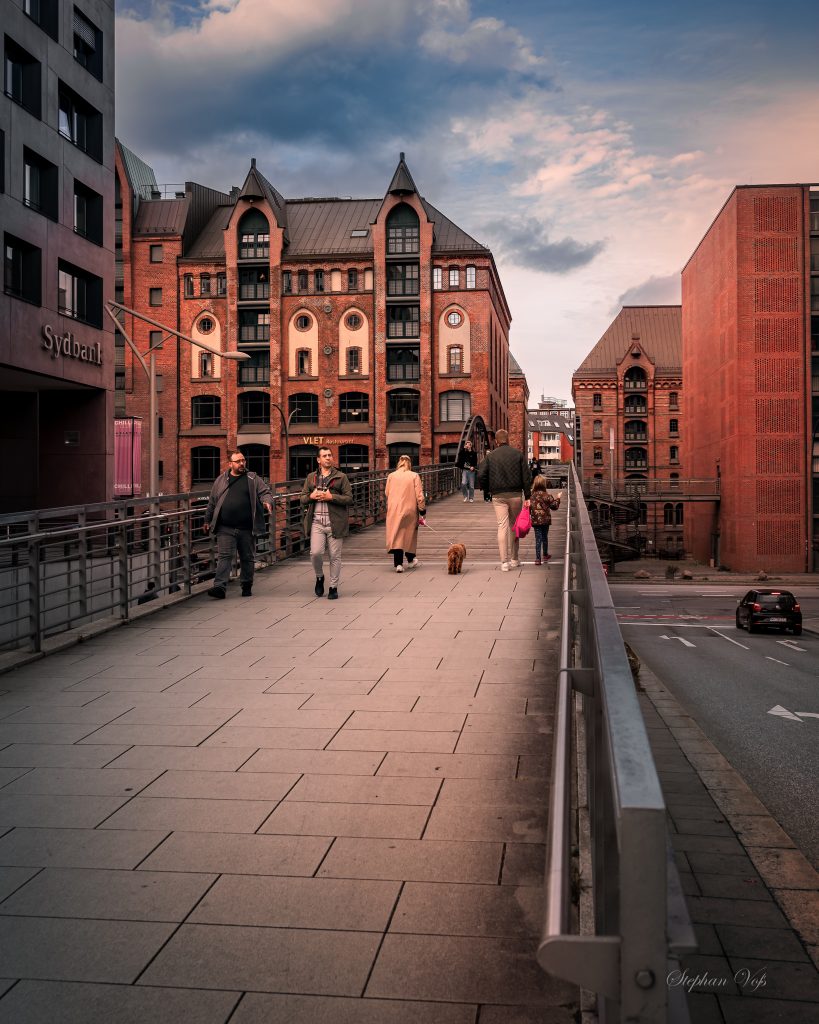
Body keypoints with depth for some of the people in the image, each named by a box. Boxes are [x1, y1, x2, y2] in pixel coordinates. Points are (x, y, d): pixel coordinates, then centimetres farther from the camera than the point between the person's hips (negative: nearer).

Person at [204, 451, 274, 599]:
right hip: (225, 528, 0)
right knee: (224, 556, -9)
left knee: (247, 558, 10)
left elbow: (266, 491, 3)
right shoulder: (220, 480, 11)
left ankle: (246, 586, 24)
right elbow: (212, 502, 17)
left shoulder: (253, 479, 7)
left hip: (246, 528, 0)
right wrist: (207, 520, 18)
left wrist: (268, 501, -20)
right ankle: (220, 586, -14)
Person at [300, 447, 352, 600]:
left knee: (335, 556, 2)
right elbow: (302, 498, 17)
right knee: (315, 552, -11)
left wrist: (331, 497, -12)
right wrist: (311, 496, -5)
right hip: (317, 522, 2)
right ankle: (319, 577, 18)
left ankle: (333, 587, 15)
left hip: (335, 522, -1)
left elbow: (349, 498, -2)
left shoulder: (341, 477, 5)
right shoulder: (311, 477, 14)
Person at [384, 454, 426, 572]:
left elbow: (387, 493, 9)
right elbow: (419, 495, -5)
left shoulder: (391, 476, 1)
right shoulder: (414, 476, -5)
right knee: (410, 534, 17)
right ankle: (410, 560, 30)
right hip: (409, 510, 0)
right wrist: (422, 510, 3)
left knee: (396, 536, 1)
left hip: (394, 511, 1)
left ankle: (398, 564, -9)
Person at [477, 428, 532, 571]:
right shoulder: (518, 454, 4)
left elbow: (481, 475, -6)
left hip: (498, 496, -1)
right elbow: (526, 476, 0)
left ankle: (504, 562, -6)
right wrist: (527, 497, 2)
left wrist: (487, 490, 10)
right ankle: (514, 559, 21)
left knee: (502, 526, -1)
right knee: (514, 526, 13)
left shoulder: (490, 456, 1)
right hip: (516, 495, 1)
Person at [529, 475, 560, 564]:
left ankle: (538, 559, -5)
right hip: (545, 520, -1)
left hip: (535, 521, 1)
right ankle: (545, 555, 34)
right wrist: (557, 499, 13)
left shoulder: (532, 496, -5)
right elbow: (554, 506, -1)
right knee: (545, 538, 18)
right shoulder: (547, 496, -12)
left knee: (538, 539, 3)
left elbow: (529, 508, -1)